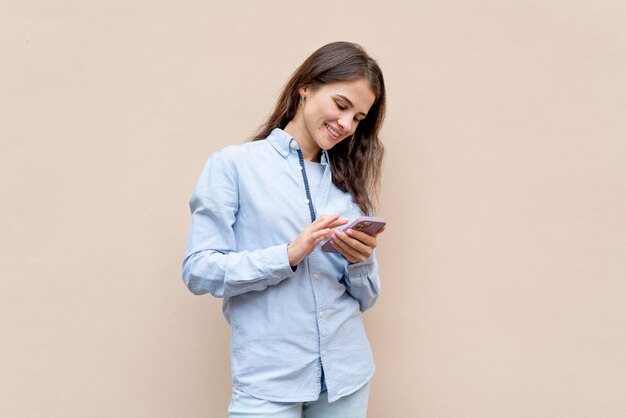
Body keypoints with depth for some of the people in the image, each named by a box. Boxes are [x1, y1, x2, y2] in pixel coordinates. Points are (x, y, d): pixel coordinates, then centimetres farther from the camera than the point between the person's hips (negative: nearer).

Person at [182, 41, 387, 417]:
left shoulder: (350, 181, 10)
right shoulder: (234, 165, -3)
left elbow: (365, 298, 10)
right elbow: (198, 270, -10)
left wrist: (361, 260, -11)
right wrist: (289, 255, -20)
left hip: (347, 373, 5)